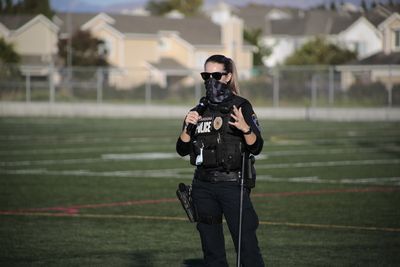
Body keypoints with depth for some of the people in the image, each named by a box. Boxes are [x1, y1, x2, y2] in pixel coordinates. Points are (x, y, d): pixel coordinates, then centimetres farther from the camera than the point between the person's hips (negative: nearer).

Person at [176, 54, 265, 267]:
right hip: (203, 187, 5)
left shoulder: (241, 107, -2)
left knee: (247, 248, -11)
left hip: (233, 185, -5)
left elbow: (256, 147, -9)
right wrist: (188, 127, -9)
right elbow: (182, 150, 8)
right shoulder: (199, 111, 12)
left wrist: (245, 128, -27)